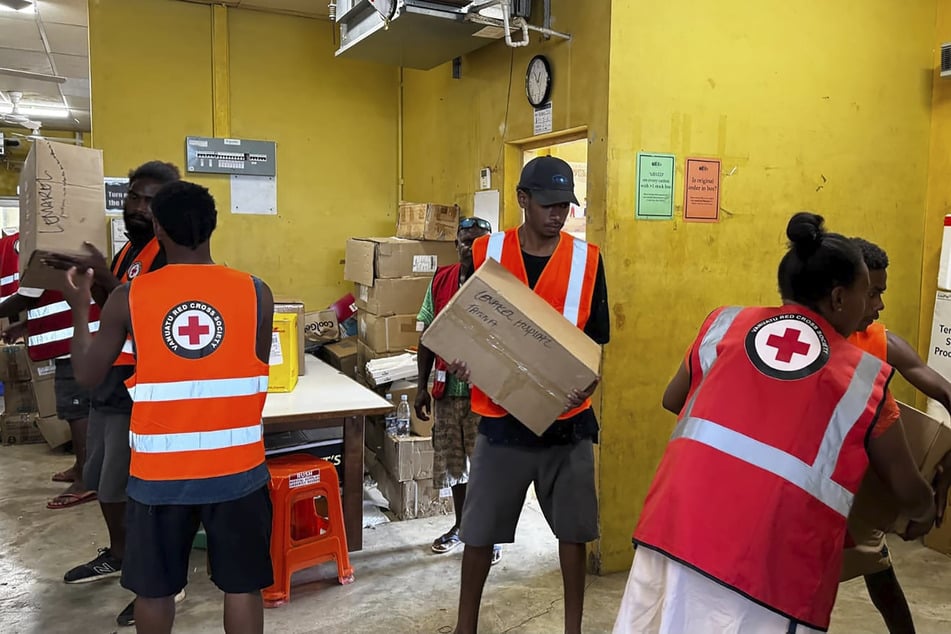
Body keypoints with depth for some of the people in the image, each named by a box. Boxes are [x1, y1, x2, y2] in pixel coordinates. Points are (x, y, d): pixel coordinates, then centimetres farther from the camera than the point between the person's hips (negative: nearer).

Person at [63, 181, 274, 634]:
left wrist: (79, 308, 17)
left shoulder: (128, 298, -8)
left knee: (153, 587, 21)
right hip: (236, 468, 0)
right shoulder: (255, 293, -8)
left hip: (160, 470, 1)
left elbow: (88, 375, 4)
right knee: (241, 584, 14)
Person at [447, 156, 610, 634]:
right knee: (480, 530, 10)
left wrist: (585, 383, -18)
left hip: (567, 420, 0)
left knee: (572, 529, 11)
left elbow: (596, 339, 1)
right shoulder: (486, 252, -2)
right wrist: (460, 362, -18)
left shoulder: (587, 259, -1)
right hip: (501, 417, 0)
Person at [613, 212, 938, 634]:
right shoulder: (865, 379, 7)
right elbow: (908, 491, 17)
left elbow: (673, 400, 24)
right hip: (772, 566, -2)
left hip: (678, 527, 3)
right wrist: (924, 515, 40)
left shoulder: (726, 323, 10)